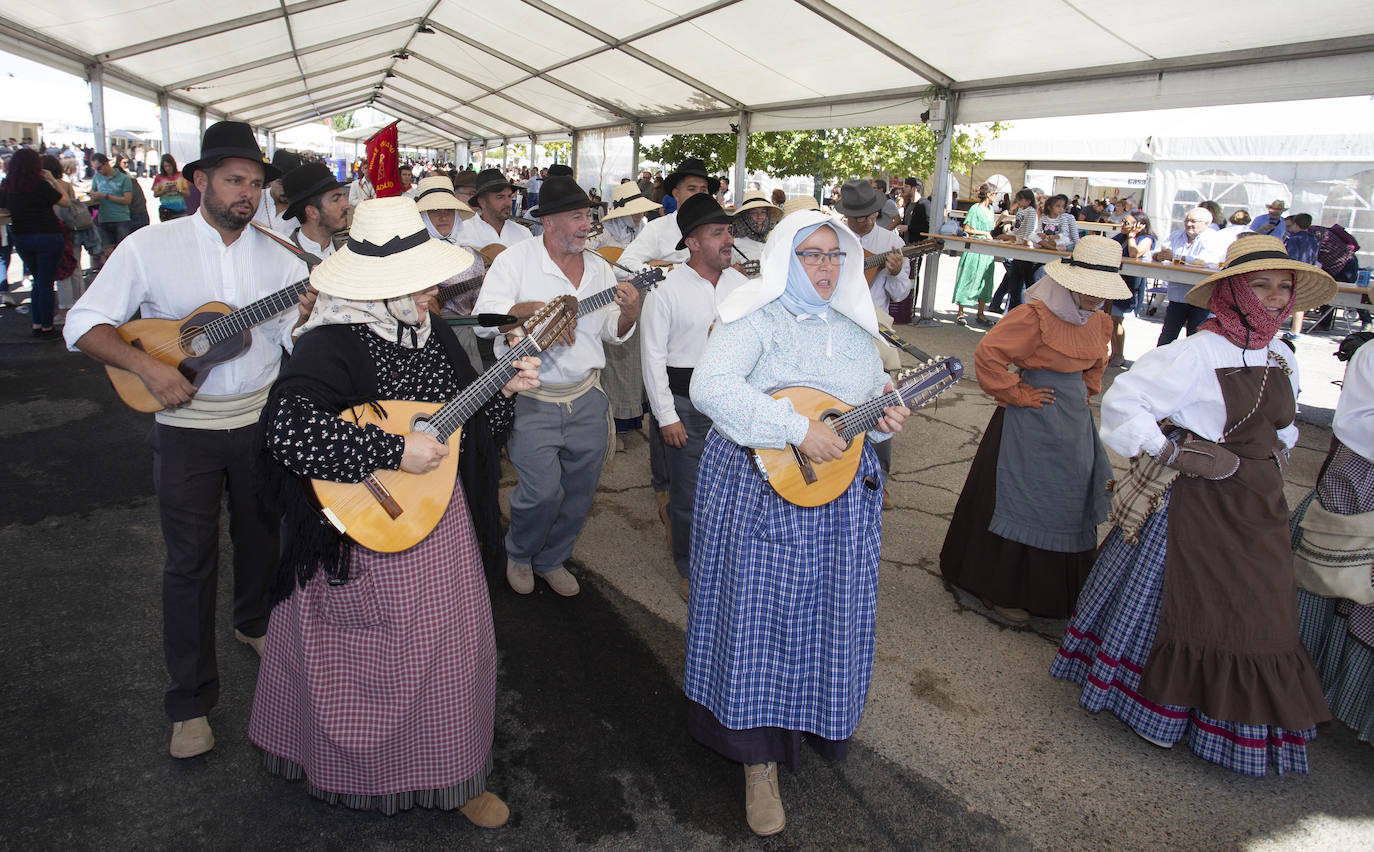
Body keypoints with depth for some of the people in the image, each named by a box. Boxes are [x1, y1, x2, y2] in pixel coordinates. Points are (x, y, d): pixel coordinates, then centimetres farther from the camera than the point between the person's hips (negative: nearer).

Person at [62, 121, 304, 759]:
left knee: (263, 537, 18)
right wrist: (148, 367, -22)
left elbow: (297, 341, 0)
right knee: (190, 562, 3)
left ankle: (254, 622, 47)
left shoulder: (277, 257, 3)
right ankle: (190, 701, 15)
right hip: (185, 426, -3)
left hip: (262, 419, 3)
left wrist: (308, 317, -22)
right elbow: (84, 324, -6)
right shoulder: (151, 247, -5)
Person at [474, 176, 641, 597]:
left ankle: (551, 559, 36)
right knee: (543, 489, -11)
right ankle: (518, 554, 21)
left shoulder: (599, 269, 10)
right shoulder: (516, 259, -5)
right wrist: (532, 308, -24)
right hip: (532, 399, -5)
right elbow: (483, 319, -13)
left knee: (579, 493, 11)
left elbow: (613, 333, 12)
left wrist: (629, 311, -9)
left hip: (587, 397, 5)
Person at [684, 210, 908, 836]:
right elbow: (710, 387, -25)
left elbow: (874, 397, 23)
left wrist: (885, 420, -2)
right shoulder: (757, 317, -9)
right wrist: (797, 429, -28)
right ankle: (759, 760, 15)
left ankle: (817, 724, 40)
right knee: (760, 614, -1)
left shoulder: (856, 328, 13)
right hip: (760, 490, -6)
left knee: (829, 613, 14)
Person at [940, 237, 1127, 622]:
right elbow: (988, 353, -24)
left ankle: (1060, 589, 33)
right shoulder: (1036, 315, -20)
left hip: (1075, 419, 9)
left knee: (1071, 502, 16)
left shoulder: (1097, 321, 7)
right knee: (1021, 502, 1)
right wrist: (1017, 394, -17)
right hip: (1033, 419, -8)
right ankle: (1004, 589, 16)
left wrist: (1086, 392, 14)